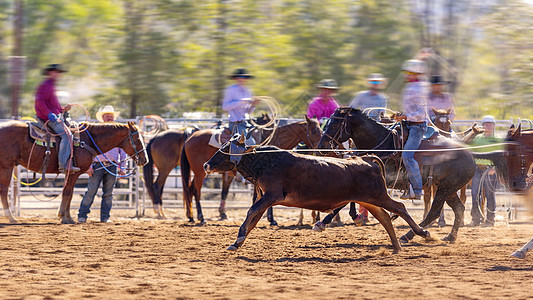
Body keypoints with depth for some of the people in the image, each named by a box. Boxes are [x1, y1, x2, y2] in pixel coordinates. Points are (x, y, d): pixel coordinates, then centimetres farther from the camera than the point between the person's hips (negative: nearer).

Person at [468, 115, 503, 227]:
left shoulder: (498, 140, 2)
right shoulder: (477, 138, 13)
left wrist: (495, 168, -17)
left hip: (490, 170, -3)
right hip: (477, 169, 3)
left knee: (490, 195, 0)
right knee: (475, 195, -1)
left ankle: (490, 220, 8)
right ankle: (476, 219, 8)